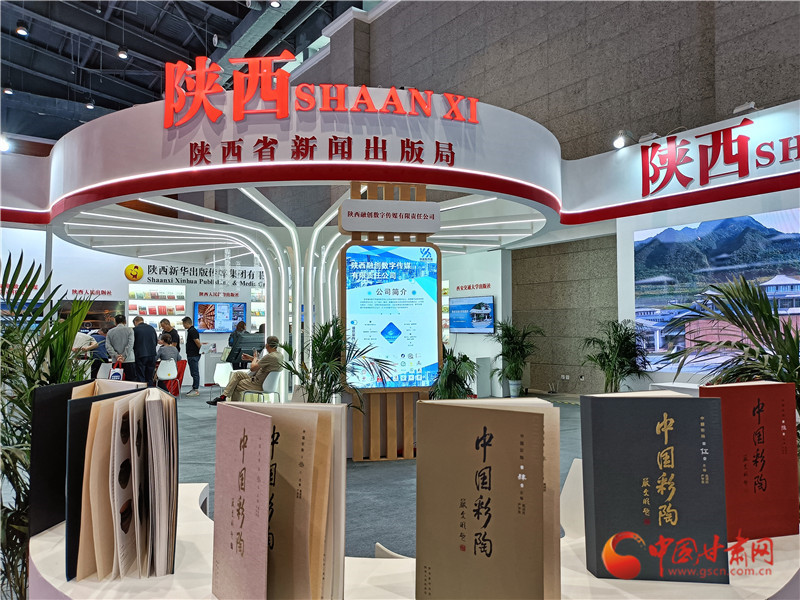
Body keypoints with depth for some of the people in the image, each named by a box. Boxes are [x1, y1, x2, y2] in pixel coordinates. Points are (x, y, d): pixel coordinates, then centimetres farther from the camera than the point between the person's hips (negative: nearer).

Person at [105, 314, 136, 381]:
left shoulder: (110, 332, 8)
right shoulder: (129, 330, 1)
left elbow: (108, 346, -2)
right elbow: (130, 345, -9)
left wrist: (116, 356, -8)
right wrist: (124, 357, -10)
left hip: (115, 361, 2)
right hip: (129, 360, -2)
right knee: (131, 381, -2)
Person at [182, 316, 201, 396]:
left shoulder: (192, 331, -16)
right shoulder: (191, 330, 16)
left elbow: (197, 342, -21)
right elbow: (197, 342, 20)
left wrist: (201, 350, -11)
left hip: (193, 356, -10)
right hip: (192, 355, 10)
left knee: (195, 373, -6)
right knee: (194, 373, 13)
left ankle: (196, 390, -3)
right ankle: (194, 389, 19)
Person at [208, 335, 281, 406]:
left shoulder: (271, 357, -27)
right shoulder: (278, 355, 5)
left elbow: (252, 367, -21)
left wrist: (255, 358, -1)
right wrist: (250, 358, 16)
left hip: (258, 385, -10)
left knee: (234, 386, 6)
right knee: (237, 374, 13)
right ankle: (223, 395, 12)